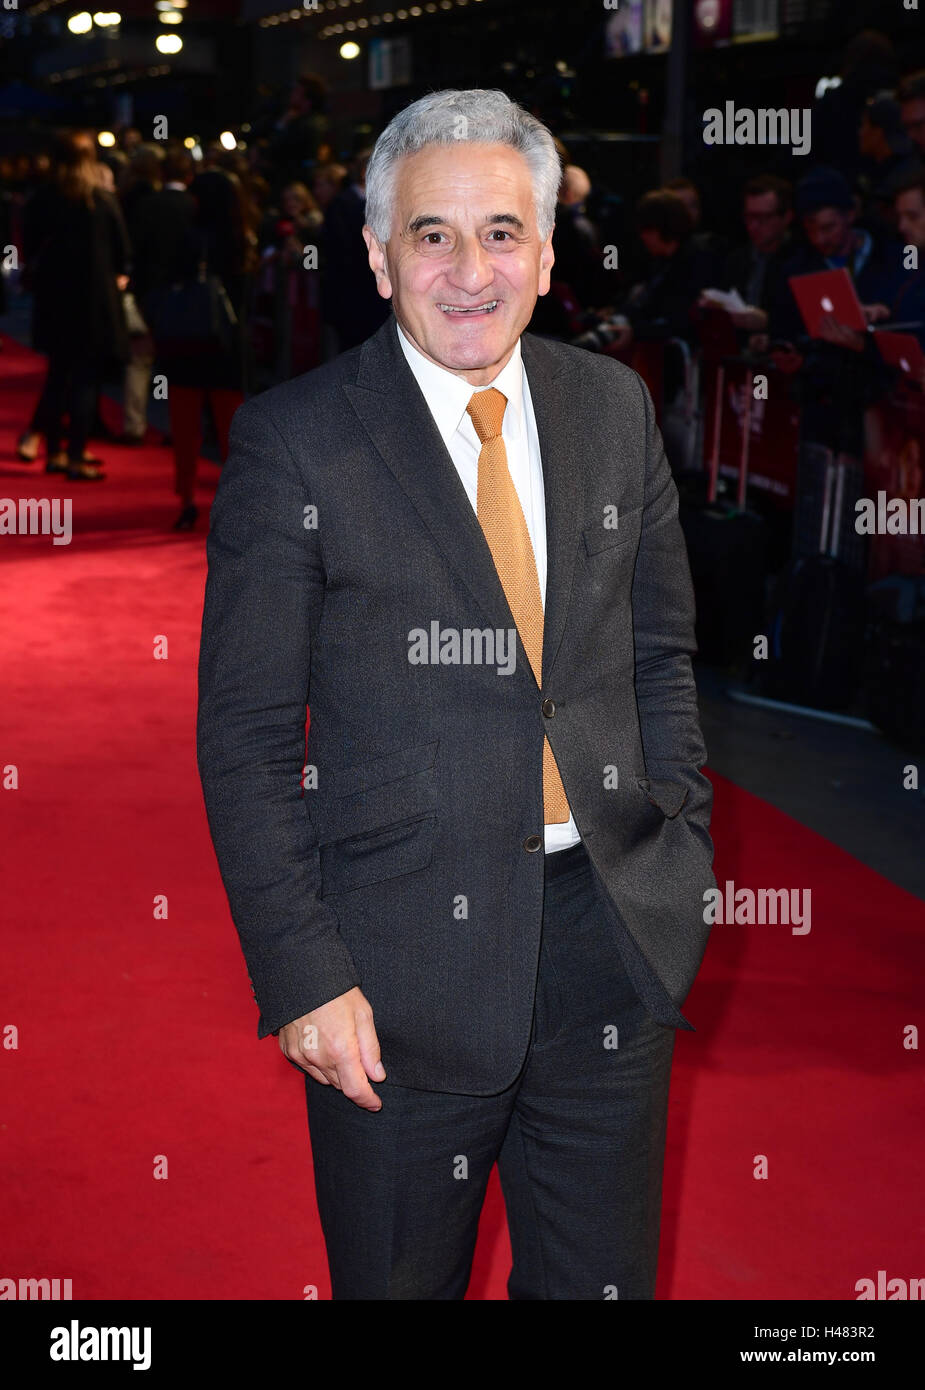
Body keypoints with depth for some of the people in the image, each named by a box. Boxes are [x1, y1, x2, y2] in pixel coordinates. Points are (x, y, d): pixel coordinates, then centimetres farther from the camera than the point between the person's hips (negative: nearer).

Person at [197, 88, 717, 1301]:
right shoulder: (294, 440, -9)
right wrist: (301, 974, -13)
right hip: (404, 965, -3)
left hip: (616, 937, 4)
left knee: (605, 1279, 18)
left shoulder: (616, 406, 4)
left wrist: (681, 863, 6)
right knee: (398, 1279, 14)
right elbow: (244, 738, -8)